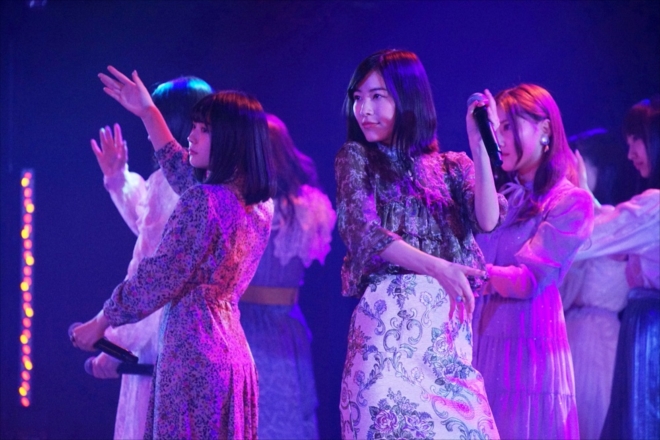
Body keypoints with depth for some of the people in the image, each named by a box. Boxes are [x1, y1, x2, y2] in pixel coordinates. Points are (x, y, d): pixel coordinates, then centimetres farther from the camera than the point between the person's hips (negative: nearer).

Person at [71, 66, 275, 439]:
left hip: (192, 354, -8)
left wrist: (100, 323, 3)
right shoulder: (260, 204, 11)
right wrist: (148, 113, 35)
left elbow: (158, 280, -11)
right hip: (234, 354, 8)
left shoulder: (202, 201, -15)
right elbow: (185, 174, 29)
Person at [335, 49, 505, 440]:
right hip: (389, 319, -2)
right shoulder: (356, 158, 8)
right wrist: (435, 267, -21)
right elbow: (364, 232, -8)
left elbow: (487, 220, -3)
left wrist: (479, 145, -7)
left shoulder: (451, 167, 14)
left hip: (448, 322, 3)